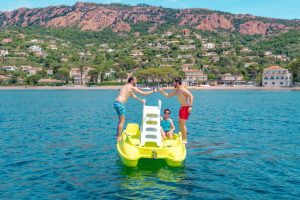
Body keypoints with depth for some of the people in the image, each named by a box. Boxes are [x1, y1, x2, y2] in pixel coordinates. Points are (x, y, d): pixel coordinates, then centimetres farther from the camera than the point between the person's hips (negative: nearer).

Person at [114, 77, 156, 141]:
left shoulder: (127, 87, 23)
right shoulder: (131, 87, -6)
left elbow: (133, 96, 38)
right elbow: (143, 93, -4)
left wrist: (141, 100, 41)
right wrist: (153, 91, 5)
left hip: (117, 103, 10)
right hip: (120, 104, -10)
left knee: (121, 120, 19)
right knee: (122, 121, -3)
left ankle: (118, 136, 25)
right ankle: (119, 138, 0)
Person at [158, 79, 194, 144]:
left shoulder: (183, 90, -16)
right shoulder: (176, 91, 12)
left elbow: (191, 96, -24)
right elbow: (168, 95, 23)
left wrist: (190, 106, -29)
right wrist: (162, 91, 15)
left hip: (186, 108, -10)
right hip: (182, 107, 10)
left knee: (183, 124, -8)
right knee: (180, 123, 15)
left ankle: (185, 140, -1)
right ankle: (182, 138, 25)